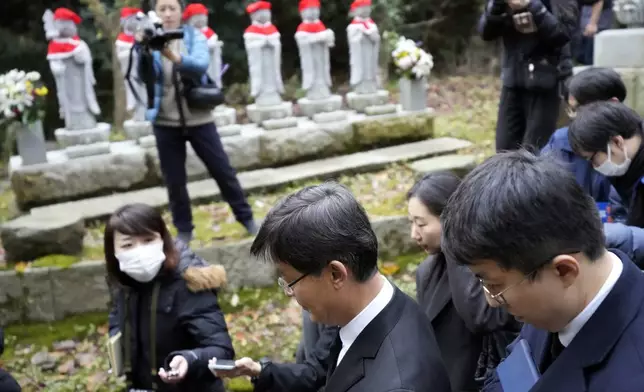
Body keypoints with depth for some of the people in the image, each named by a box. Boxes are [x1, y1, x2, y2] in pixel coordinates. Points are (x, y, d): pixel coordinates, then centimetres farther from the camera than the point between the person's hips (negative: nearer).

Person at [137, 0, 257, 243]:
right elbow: (146, 75, -15)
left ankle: (246, 218, 22)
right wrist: (143, 49, -33)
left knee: (223, 170, 6)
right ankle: (184, 230, 23)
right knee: (174, 181, 8)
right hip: (165, 122, 1)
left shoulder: (195, 36, -1)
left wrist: (175, 57, -39)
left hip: (198, 118, -1)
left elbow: (201, 65, -20)